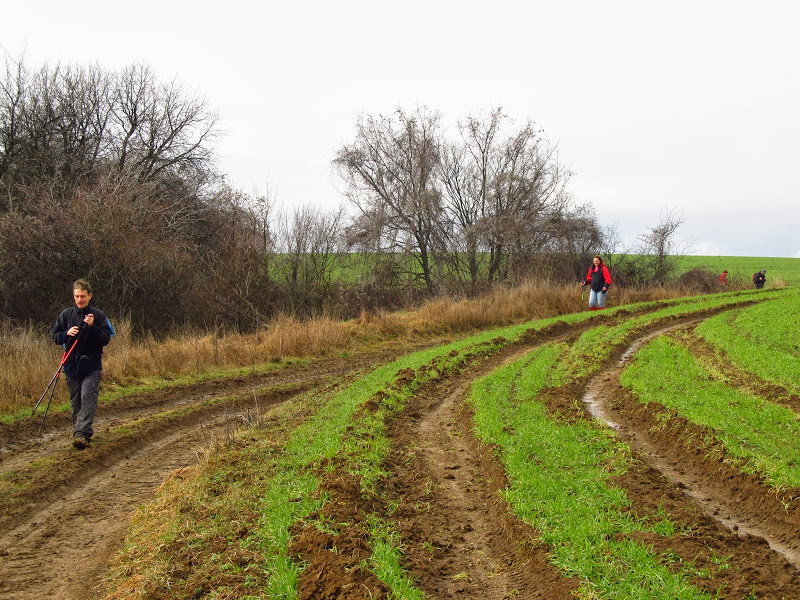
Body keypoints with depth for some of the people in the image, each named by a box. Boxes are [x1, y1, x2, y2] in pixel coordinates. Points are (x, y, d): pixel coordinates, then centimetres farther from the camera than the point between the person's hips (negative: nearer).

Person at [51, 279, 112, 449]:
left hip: (92, 366, -3)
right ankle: (78, 430, 23)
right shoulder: (66, 314, 6)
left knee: (88, 398, -14)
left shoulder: (98, 315, -1)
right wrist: (67, 333, -12)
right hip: (72, 365, 3)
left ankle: (83, 434, -20)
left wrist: (93, 327, -18)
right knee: (75, 401, 10)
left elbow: (106, 339, -4)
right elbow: (55, 337, 8)